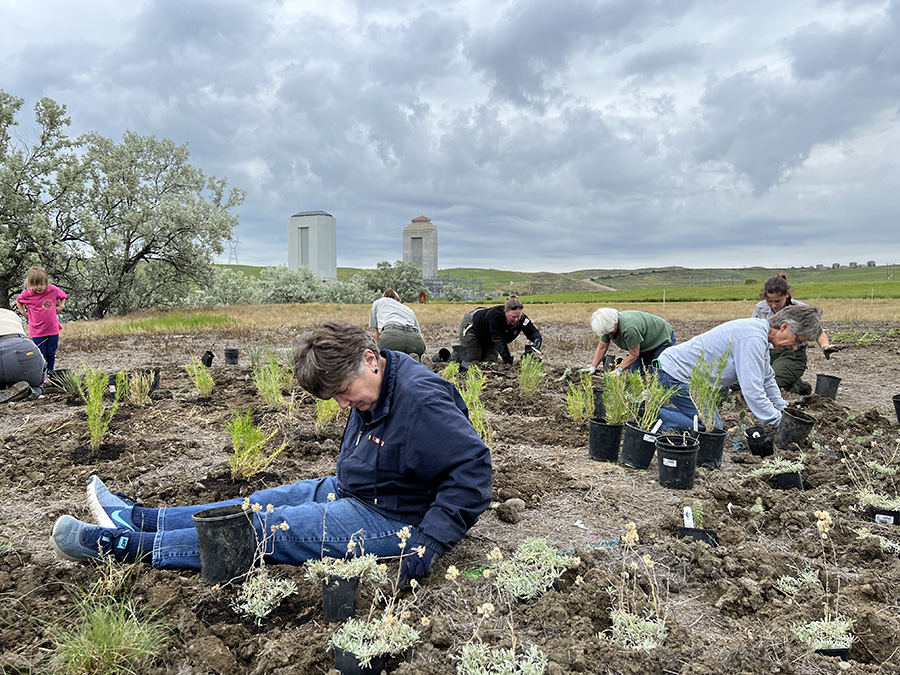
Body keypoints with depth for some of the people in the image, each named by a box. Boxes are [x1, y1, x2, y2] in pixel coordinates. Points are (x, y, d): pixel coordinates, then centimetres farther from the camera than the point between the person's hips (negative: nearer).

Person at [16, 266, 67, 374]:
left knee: (51, 354, 9)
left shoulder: (53, 290, -7)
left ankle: (50, 373, 24)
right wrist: (23, 312, 7)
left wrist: (61, 306, 4)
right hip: (37, 332, -1)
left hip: (53, 330, 1)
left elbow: (62, 296, 16)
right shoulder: (27, 294, -7)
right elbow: (18, 301, 17)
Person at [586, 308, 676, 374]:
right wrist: (593, 367, -12)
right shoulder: (607, 326, -14)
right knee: (634, 371, -4)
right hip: (646, 345, 8)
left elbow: (634, 354, -29)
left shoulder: (629, 328, -39)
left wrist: (619, 370, -28)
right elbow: (601, 348, -5)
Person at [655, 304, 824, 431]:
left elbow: (767, 380, 21)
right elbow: (752, 390, -26)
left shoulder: (760, 331, 8)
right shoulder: (753, 338, -24)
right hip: (676, 374, -10)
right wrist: (780, 422, -17)